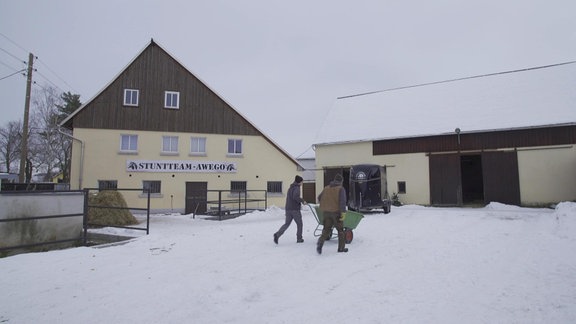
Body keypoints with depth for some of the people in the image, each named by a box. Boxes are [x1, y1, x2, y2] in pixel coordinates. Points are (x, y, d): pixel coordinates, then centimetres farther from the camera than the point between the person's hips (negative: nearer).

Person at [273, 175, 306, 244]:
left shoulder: (290, 188, 17)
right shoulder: (296, 188, -10)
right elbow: (295, 197, -27)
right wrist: (302, 201, -14)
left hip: (288, 208, 7)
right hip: (295, 209, -7)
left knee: (287, 223, 7)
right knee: (299, 224, 10)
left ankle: (277, 234, -13)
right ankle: (299, 238, 16)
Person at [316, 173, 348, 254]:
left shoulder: (326, 188, 11)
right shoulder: (341, 189, -4)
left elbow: (319, 198, 16)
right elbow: (342, 201, -16)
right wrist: (343, 212, -17)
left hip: (326, 212, 4)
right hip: (336, 212, -4)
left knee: (326, 229, 9)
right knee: (340, 230, 11)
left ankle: (320, 242, -16)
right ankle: (341, 248, 16)